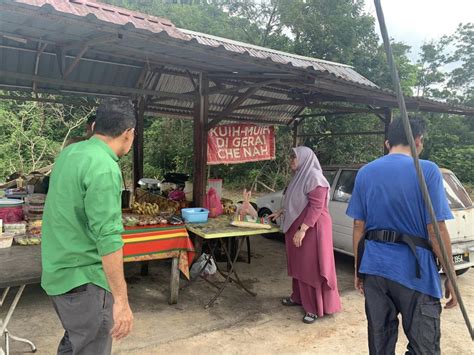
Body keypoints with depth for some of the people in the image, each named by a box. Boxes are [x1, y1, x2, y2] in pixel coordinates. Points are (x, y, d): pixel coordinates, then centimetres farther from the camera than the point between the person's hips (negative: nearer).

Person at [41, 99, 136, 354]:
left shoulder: (69, 152, 6)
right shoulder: (104, 168, -23)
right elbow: (108, 238, -28)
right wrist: (121, 299, -24)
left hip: (59, 271, 9)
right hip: (83, 278, -9)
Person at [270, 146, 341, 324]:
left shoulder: (314, 177, -18)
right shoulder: (299, 176, 11)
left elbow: (316, 207, -24)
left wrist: (302, 230, -27)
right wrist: (280, 212, 21)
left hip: (312, 229, -9)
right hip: (297, 228, 9)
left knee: (311, 267, -1)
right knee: (298, 264, 18)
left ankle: (315, 308, 10)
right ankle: (298, 297, 34)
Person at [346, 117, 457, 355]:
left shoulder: (365, 173, 4)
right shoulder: (427, 170, -9)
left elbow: (358, 227, 6)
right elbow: (436, 230, -11)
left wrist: (358, 268, 14)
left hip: (374, 267, 5)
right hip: (414, 271, -4)